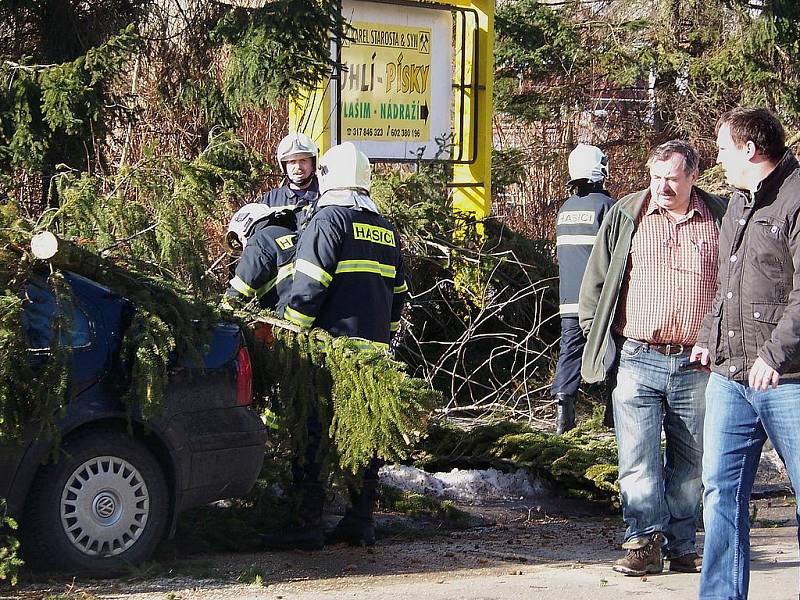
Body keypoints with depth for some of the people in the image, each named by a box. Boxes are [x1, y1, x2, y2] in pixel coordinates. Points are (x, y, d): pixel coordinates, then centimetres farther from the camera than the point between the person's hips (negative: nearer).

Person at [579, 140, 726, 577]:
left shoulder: (720, 218, 5)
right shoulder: (625, 215, 5)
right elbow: (595, 280, 11)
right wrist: (596, 335, 5)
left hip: (696, 365, 1)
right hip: (638, 362, -1)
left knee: (690, 462, 8)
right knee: (638, 457, -7)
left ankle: (682, 546, 17)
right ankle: (644, 541, -2)